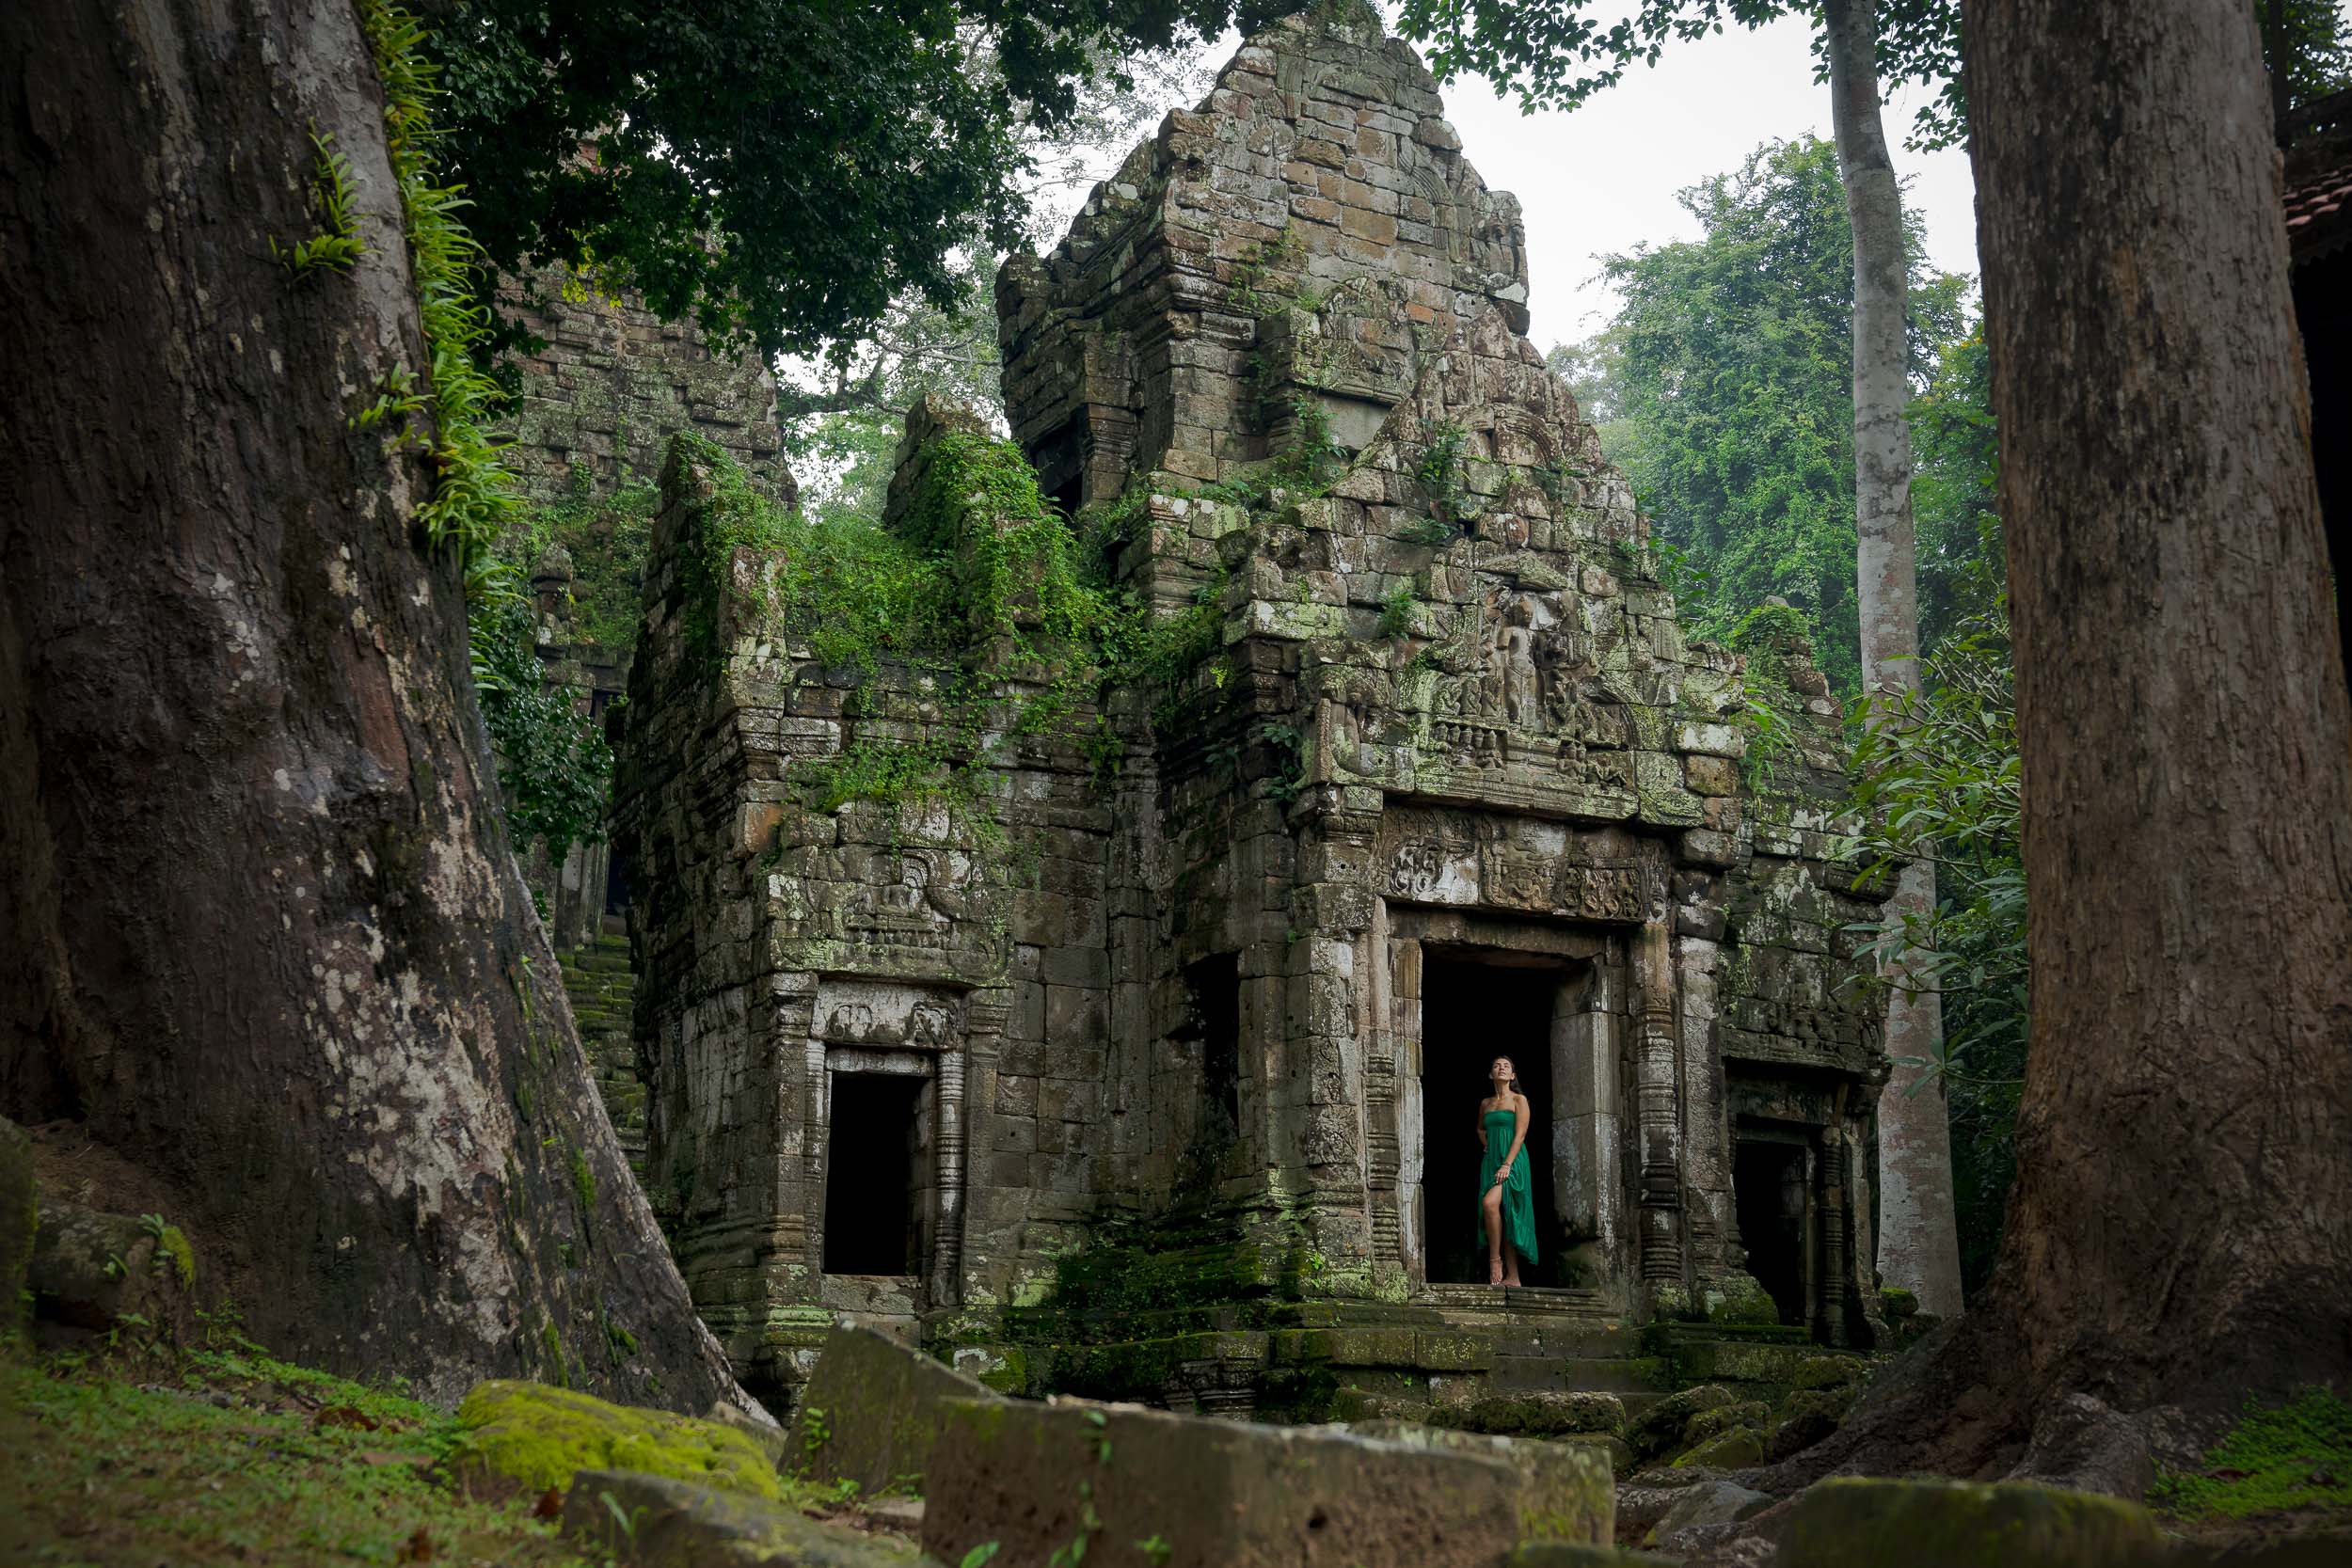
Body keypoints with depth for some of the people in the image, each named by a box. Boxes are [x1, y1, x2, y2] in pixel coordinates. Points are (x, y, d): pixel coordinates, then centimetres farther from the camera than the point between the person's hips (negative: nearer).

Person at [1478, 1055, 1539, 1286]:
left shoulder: (1519, 1100, -1)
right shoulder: (1486, 1103, 15)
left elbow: (1520, 1135, -10)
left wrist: (1507, 1165, -18)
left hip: (1513, 1163, -6)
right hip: (1490, 1162, 6)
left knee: (1490, 1202, -28)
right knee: (1501, 1216, 1)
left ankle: (1495, 1259, -17)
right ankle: (1512, 1277, 2)